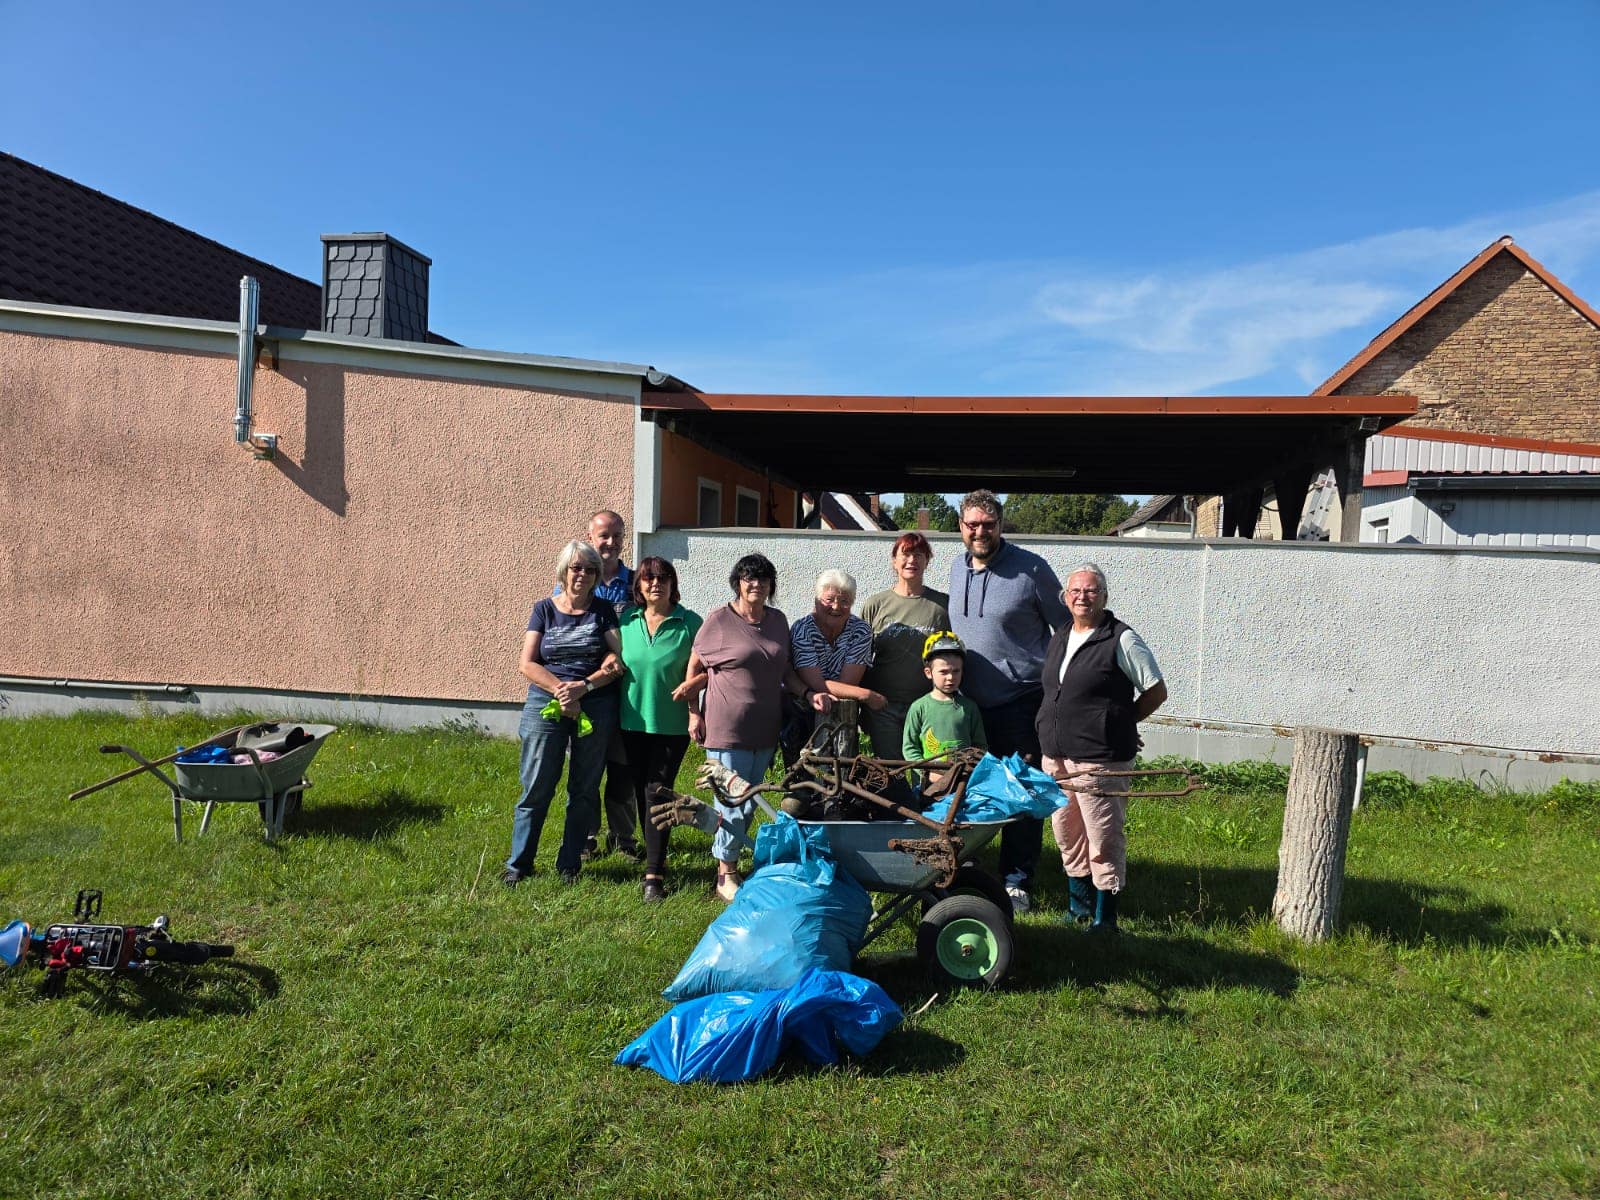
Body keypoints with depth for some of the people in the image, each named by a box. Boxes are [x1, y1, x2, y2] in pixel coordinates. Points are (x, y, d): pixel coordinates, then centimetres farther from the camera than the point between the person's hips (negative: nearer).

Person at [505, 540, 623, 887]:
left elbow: (617, 662, -2)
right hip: (546, 703, -1)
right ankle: (518, 863, 14)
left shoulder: (603, 610, 6)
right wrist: (561, 690, -15)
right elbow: (527, 664, -1)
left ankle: (569, 865, 20)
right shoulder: (545, 609, 6)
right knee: (536, 788, 1)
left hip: (596, 706, 1)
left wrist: (583, 686, -16)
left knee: (584, 790, 7)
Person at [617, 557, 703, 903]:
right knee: (641, 793, 13)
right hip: (633, 722, 4)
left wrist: (696, 682, -21)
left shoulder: (689, 622, -6)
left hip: (672, 723, -4)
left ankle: (654, 874, -2)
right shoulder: (626, 620, 3)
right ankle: (655, 857, 31)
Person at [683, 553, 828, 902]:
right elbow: (695, 667, 0)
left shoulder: (778, 620, 9)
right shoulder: (718, 620, -7)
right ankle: (726, 876, 11)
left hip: (765, 729, 6)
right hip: (727, 729, -5)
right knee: (733, 803, -3)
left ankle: (729, 859, 28)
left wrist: (808, 694, 0)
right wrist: (693, 713, -2)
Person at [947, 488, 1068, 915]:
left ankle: (1017, 880, 15)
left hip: (1022, 702, -5)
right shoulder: (957, 569, 7)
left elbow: (1068, 628, -3)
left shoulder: (1031, 568, -10)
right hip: (969, 703, 5)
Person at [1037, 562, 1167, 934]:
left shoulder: (1122, 641, -9)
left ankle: (1105, 919, 13)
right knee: (1067, 835, 17)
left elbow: (1157, 692, -4)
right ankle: (1078, 906, 33)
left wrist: (1119, 723, 0)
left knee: (1103, 841, 0)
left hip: (1100, 760, -7)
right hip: (1055, 757, 7)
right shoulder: (1059, 638, 12)